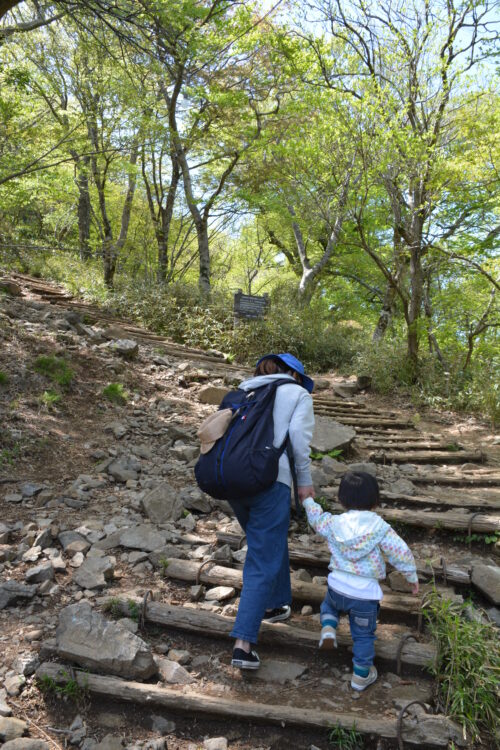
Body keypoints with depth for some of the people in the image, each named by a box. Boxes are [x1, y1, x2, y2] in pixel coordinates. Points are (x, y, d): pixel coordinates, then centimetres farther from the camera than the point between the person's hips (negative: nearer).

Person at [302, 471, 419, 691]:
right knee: (363, 635, 17)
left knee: (329, 605, 35)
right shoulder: (380, 528, -9)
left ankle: (328, 628, 9)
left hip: (337, 586, 2)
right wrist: (412, 576, 9)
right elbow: (401, 553, -7)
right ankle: (361, 675, 27)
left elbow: (316, 518, 19)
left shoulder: (333, 523, -2)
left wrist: (308, 500, 38)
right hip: (365, 593, -2)